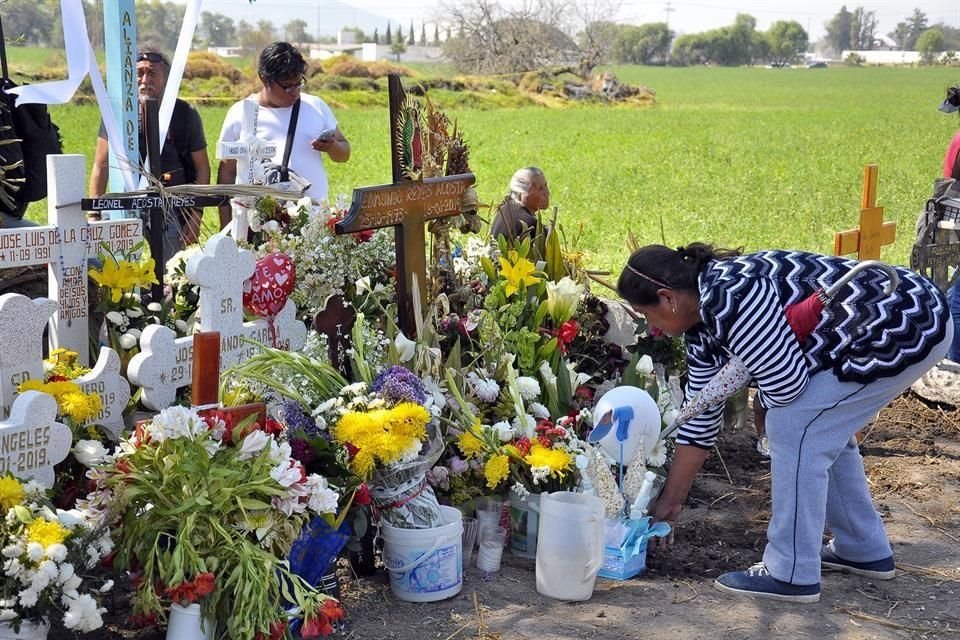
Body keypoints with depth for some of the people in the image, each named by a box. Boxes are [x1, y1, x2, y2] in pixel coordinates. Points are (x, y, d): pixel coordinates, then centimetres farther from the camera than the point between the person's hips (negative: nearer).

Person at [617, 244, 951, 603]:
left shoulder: (727, 295, -23)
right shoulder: (702, 327, 8)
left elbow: (785, 382, -21)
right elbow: (700, 418, 14)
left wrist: (762, 408, 3)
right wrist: (670, 502, 19)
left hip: (905, 326, -10)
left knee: (793, 427, -10)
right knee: (821, 429, 19)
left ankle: (792, 575, -1)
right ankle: (864, 551, 31)